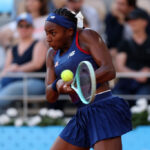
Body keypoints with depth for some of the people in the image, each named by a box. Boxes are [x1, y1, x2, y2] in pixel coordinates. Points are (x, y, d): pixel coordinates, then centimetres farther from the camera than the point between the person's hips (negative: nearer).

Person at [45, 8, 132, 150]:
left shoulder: (86, 36, -2)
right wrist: (57, 85, -14)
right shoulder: (52, 54, 16)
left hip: (104, 110, -8)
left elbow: (109, 71, -14)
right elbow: (50, 97, 10)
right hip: (82, 116, 8)